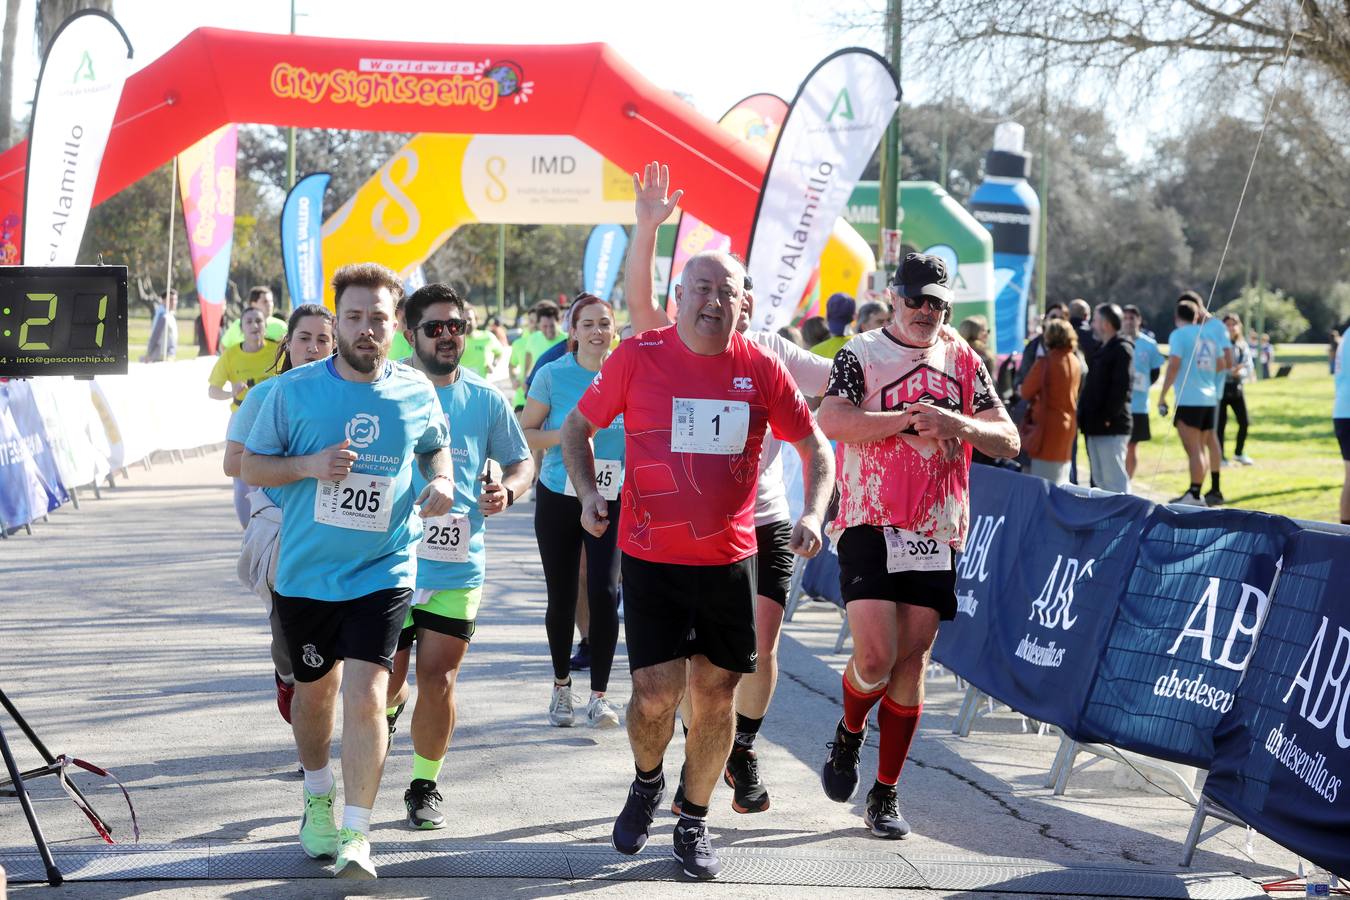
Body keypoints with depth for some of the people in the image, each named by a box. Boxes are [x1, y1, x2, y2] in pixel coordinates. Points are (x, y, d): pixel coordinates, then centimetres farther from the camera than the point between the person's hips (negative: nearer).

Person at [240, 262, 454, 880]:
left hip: (382, 572, -1)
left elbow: (436, 447, 20)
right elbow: (251, 465, 1)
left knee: (365, 695, -15)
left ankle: (356, 833, -9)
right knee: (314, 691, 16)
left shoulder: (416, 392, 0)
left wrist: (441, 481, -2)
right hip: (304, 573, 1)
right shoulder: (296, 389, -5)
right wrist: (309, 465, -17)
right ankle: (319, 798, 42)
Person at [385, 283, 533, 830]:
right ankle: (392, 707, 43)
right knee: (384, 681, 4)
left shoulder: (485, 399, 4)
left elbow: (522, 460, 16)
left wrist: (507, 489, -6)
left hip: (458, 565, 1)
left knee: (437, 681, -1)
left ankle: (425, 786, 18)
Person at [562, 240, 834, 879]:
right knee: (656, 692, -7)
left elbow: (814, 447, 8)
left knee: (716, 693, 5)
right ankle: (647, 782, 25)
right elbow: (578, 426, 5)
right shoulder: (637, 358, -5)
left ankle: (694, 824, 23)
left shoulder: (761, 371, -1)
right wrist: (587, 493, -11)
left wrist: (812, 514, -9)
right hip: (651, 557, -2)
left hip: (728, 561, 2)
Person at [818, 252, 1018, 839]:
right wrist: (910, 419, -18)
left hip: (936, 534, 3)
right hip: (869, 526, -3)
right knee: (875, 659, -14)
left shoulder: (963, 361, 12)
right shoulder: (861, 354, 1)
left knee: (912, 663, 3)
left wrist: (957, 424, -12)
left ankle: (886, 793, 12)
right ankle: (848, 736, 19)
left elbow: (1008, 441, 7)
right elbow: (832, 420, -17)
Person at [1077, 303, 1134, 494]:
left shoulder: (1122, 349, -10)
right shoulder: (1102, 348, 19)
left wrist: (1109, 417, -19)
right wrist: (1084, 416, 14)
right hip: (1094, 426, 10)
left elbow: (1122, 386, -18)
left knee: (1114, 480, -11)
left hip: (1111, 427, -10)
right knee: (1100, 479, 12)